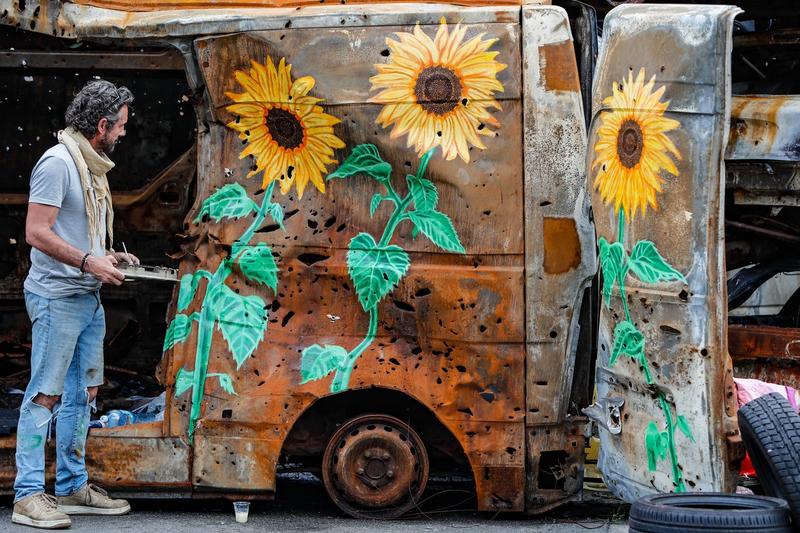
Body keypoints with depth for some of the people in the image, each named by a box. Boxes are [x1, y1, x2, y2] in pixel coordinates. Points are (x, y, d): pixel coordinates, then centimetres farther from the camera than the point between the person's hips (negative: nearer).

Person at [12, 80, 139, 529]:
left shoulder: (93, 167, 15)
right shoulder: (58, 163, -14)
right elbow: (37, 232, -19)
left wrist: (111, 256, 10)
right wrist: (88, 261, -22)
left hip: (89, 298, 10)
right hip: (57, 298, -10)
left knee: (83, 393, 13)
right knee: (46, 394, -8)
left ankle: (73, 487, 21)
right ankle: (28, 496, -6)